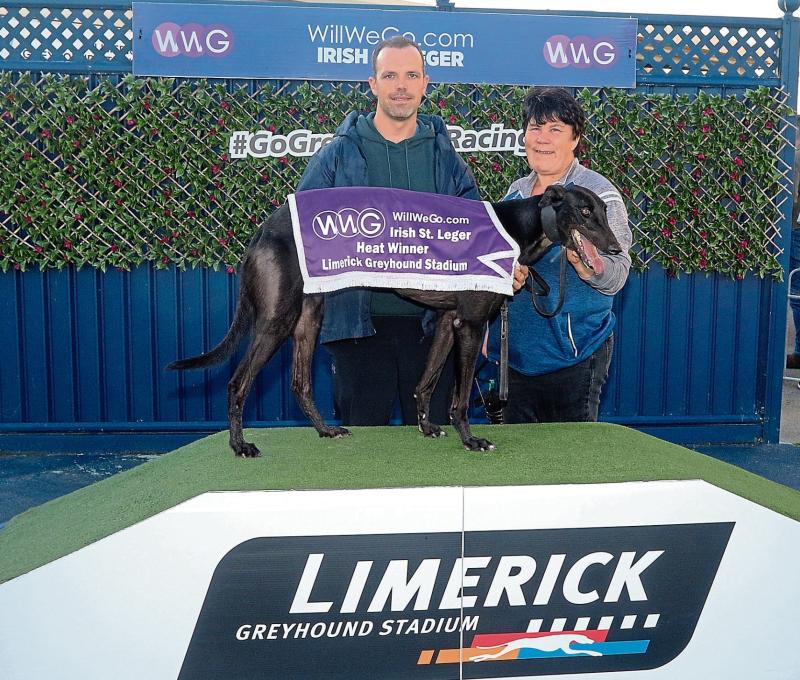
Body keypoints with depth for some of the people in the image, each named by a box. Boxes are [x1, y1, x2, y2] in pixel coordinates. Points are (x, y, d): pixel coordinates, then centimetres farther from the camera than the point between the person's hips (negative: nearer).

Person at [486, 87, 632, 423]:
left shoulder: (598, 193, -9)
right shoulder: (517, 191, 9)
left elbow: (618, 275, -14)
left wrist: (587, 262, -33)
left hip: (573, 354, -6)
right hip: (515, 349, 6)